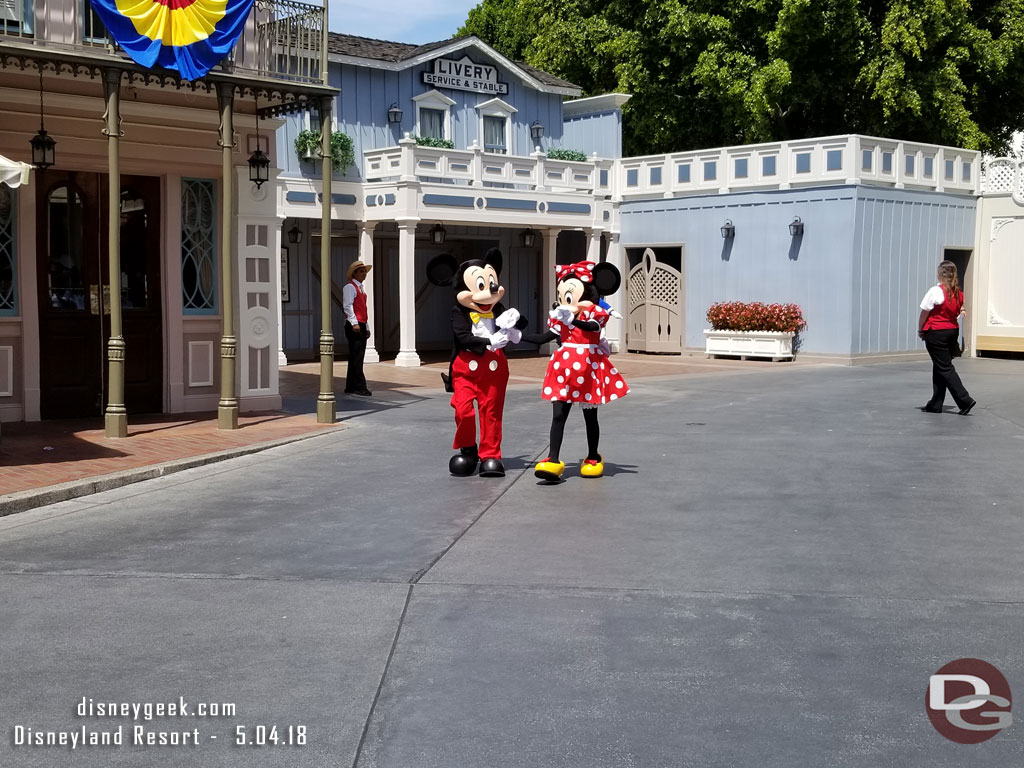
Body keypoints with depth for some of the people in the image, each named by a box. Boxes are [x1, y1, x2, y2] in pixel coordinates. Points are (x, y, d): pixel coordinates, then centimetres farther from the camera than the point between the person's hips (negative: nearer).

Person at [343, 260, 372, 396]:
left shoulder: (361, 288, 24)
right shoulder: (350, 287, -5)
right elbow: (348, 306, -16)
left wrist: (367, 327, 23)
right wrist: (354, 323, -25)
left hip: (361, 326, 10)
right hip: (354, 326, -10)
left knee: (356, 358, 9)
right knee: (357, 357, -12)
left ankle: (351, 387, 13)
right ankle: (359, 387, -14)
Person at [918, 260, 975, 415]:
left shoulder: (936, 291, -15)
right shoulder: (958, 293, 5)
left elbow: (924, 313, -10)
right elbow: (957, 313, 11)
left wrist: (920, 330, 2)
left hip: (936, 333, -7)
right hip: (953, 331, 7)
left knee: (945, 368, -2)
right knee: (940, 368, 14)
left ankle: (965, 400, -9)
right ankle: (936, 405, 18)